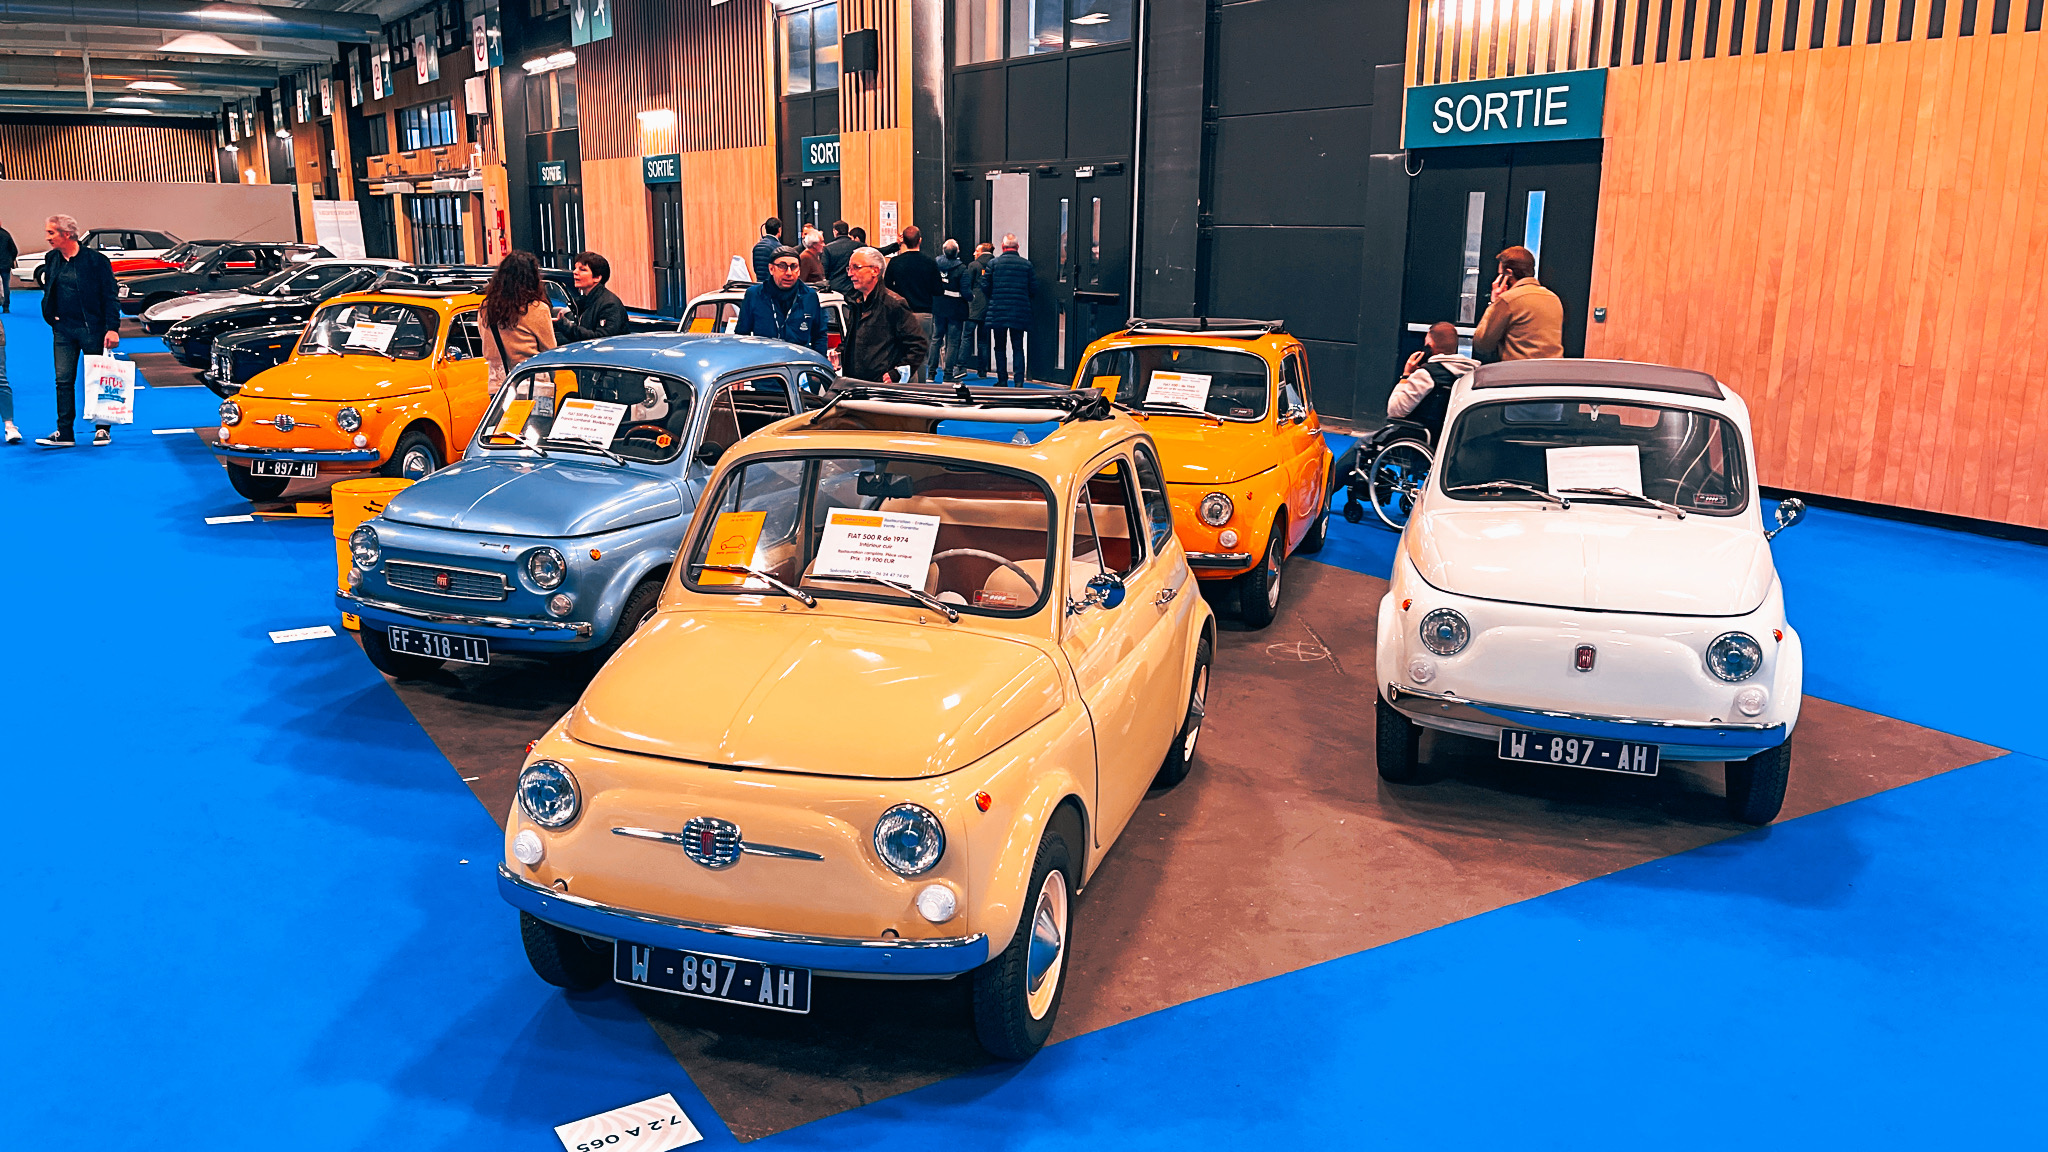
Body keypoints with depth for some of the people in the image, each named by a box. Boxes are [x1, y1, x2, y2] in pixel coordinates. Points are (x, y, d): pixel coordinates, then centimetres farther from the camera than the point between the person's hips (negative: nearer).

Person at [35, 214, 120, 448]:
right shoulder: (51, 259, 8)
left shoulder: (96, 260, -8)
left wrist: (112, 328, -16)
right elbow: (48, 292, 21)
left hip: (91, 328, -5)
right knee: (64, 381, 3)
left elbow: (110, 296, -9)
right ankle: (64, 433, 5)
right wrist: (51, 317, 11)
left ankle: (103, 429, 13)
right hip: (63, 330, 5)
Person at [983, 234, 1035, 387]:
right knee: (1018, 348, 6)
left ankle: (1002, 381, 10)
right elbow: (1034, 290, 1)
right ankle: (1019, 381, -2)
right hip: (1020, 313, 1)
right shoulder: (1026, 264, 0)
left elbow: (986, 287, -1)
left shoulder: (993, 263, -3)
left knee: (1000, 348, 9)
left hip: (998, 311, -1)